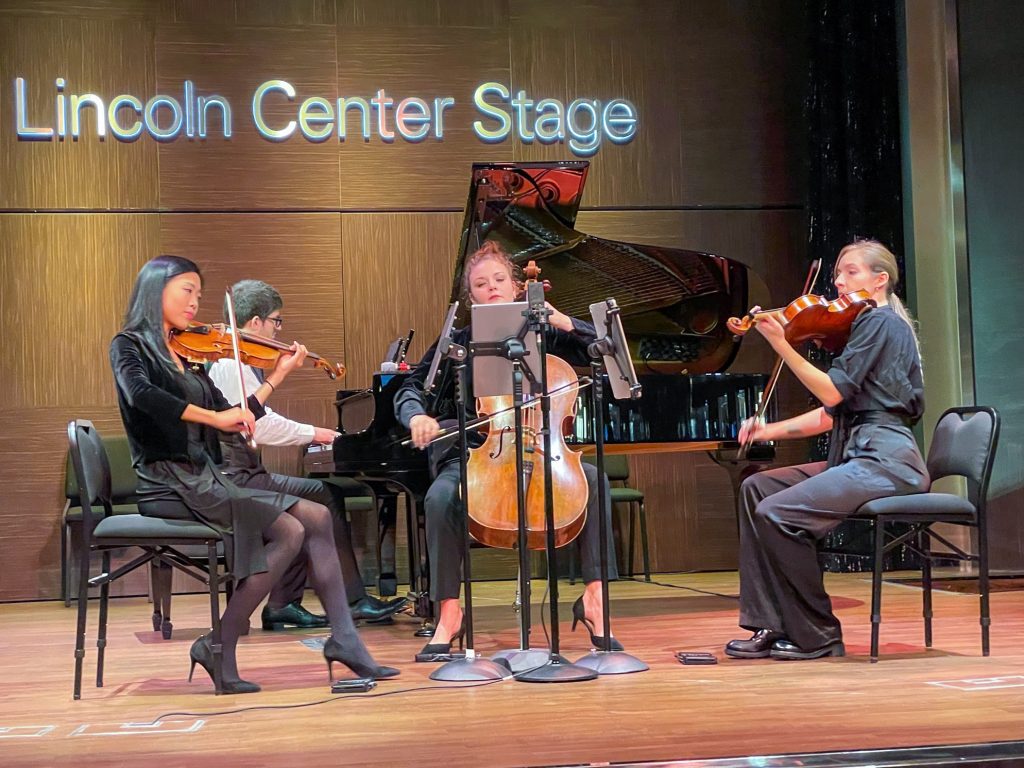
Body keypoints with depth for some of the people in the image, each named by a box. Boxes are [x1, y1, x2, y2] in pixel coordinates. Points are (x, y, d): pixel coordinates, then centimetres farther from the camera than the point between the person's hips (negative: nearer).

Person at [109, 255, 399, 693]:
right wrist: (215, 417, -28)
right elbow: (142, 396, -26)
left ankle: (343, 640, -2)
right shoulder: (130, 346, -2)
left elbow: (237, 421, 16)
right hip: (170, 482, -7)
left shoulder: (188, 355, 18)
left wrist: (277, 377, 14)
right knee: (288, 532, -20)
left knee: (317, 517, -3)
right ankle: (219, 649, -13)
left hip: (205, 479, 7)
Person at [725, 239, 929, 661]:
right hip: (857, 455, 10)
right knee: (757, 487, 3)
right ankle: (773, 625, -1)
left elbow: (834, 391, -17)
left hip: (885, 459, -10)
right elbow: (833, 414, 17)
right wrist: (770, 430, 8)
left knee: (778, 514, -21)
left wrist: (781, 344, -20)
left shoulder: (880, 321, -6)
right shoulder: (868, 325, 23)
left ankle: (817, 635, -7)